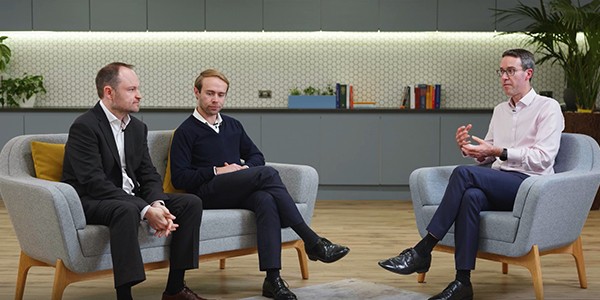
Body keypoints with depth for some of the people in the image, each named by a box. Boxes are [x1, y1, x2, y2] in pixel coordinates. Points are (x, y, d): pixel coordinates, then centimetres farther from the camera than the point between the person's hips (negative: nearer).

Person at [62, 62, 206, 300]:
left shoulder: (138, 127, 11)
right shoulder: (84, 127, -15)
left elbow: (148, 174, 8)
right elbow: (94, 182, -24)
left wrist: (157, 204, -17)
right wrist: (146, 211, -30)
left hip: (130, 198, 8)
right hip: (90, 202, -8)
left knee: (191, 203, -6)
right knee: (126, 210, -40)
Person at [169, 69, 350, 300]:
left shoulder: (233, 126, 23)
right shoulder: (186, 132, 5)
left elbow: (257, 156, 28)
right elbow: (179, 178, -3)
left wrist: (246, 169, 4)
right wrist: (217, 171, -12)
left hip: (237, 193, 5)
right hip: (207, 194, -5)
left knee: (266, 200, -32)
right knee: (267, 174, -28)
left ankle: (273, 279, -41)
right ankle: (312, 242, -28)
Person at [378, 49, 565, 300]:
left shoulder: (548, 108, -1)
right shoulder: (500, 110, 22)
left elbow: (543, 157, -13)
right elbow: (486, 157, 23)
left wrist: (498, 152, -22)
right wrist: (471, 148, -1)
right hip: (500, 186, 5)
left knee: (464, 173, -30)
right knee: (471, 197, -33)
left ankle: (422, 251, -27)